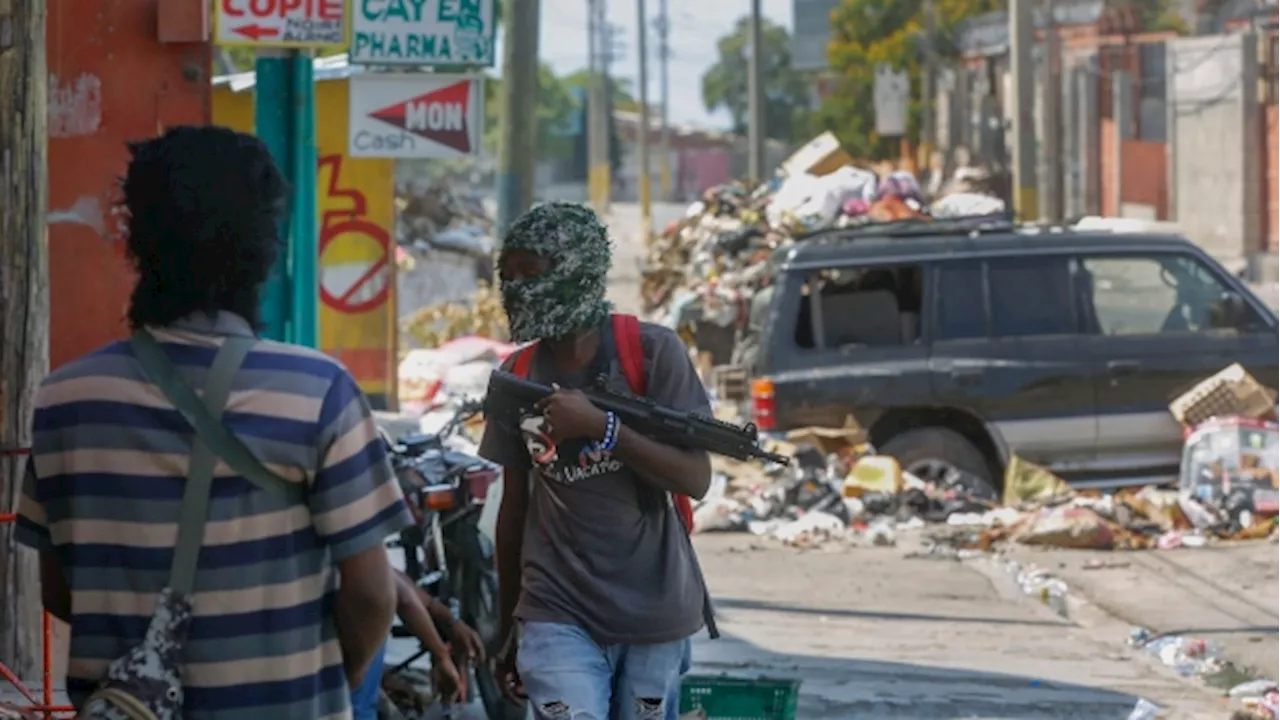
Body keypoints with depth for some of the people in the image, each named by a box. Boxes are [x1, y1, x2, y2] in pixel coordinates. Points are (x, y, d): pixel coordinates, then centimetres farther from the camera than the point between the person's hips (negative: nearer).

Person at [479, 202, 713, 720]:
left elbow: (695, 479, -12)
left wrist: (600, 426, -24)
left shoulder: (652, 353, -6)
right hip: (558, 616, 1)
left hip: (654, 615, -1)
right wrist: (507, 630, 18)